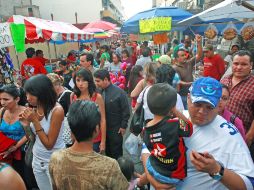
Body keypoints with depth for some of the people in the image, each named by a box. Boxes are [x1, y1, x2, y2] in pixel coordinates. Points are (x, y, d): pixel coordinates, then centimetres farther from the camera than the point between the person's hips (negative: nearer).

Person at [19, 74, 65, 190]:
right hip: (37, 159, 6)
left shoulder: (57, 110, -25)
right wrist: (26, 124, -14)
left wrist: (35, 120, -25)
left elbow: (49, 144, -21)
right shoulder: (34, 108, -4)